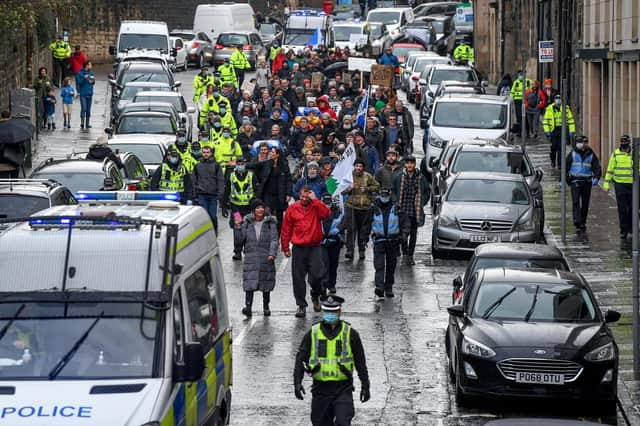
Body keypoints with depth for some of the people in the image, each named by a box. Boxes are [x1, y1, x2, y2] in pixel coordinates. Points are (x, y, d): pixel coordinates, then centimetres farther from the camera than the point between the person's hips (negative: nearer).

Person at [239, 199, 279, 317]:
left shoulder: (270, 223, 3)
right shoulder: (247, 222, 7)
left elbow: (274, 239, -3)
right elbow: (241, 238, 6)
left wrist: (272, 254, -15)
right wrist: (239, 228, -9)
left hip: (266, 258, 0)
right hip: (250, 258, 0)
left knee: (266, 284, 8)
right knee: (249, 283, -11)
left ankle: (266, 307, 20)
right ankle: (248, 306, -18)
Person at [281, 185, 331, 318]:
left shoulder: (316, 207, 1)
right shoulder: (292, 209, 3)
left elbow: (326, 213, -22)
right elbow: (286, 229, 8)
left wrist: (314, 200, -19)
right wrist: (285, 248, 8)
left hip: (314, 247, -1)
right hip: (298, 248, 1)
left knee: (317, 274, -10)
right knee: (298, 278, 3)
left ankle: (315, 295, 19)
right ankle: (301, 305, 14)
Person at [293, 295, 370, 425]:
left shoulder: (350, 334, 2)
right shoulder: (313, 334, 4)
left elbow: (360, 362, 8)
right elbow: (300, 359, 3)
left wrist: (365, 386, 7)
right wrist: (297, 382, -9)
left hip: (343, 390, -2)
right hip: (320, 389, 2)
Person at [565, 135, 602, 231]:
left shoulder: (591, 155, 5)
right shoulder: (573, 154, 5)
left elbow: (597, 167, 2)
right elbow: (566, 166, 8)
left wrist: (596, 178, -17)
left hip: (587, 182, 1)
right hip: (575, 181, -1)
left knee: (585, 204, 7)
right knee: (576, 201, -15)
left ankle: (583, 222, 17)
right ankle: (577, 220, -24)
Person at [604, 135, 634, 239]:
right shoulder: (616, 154, 1)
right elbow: (610, 170, 5)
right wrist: (606, 184, 1)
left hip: (632, 184, 1)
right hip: (619, 184, -1)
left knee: (632, 208, 7)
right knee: (622, 209, -4)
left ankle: (630, 227, 28)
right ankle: (623, 231, 2)